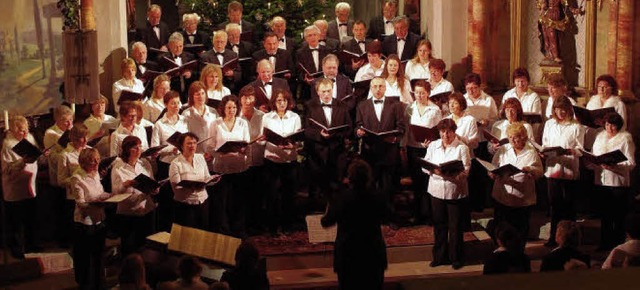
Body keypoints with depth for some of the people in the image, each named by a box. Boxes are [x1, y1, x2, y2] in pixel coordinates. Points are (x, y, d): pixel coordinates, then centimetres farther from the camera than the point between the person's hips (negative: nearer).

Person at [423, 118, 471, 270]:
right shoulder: (433, 146, 7)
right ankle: (440, 256, 25)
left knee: (455, 227, 5)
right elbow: (425, 165, 6)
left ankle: (456, 258, 19)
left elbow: (465, 171, -13)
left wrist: (449, 173, -28)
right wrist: (433, 170, -15)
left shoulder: (462, 148, -7)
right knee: (439, 225, 12)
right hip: (437, 190, 4)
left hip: (456, 191, -4)